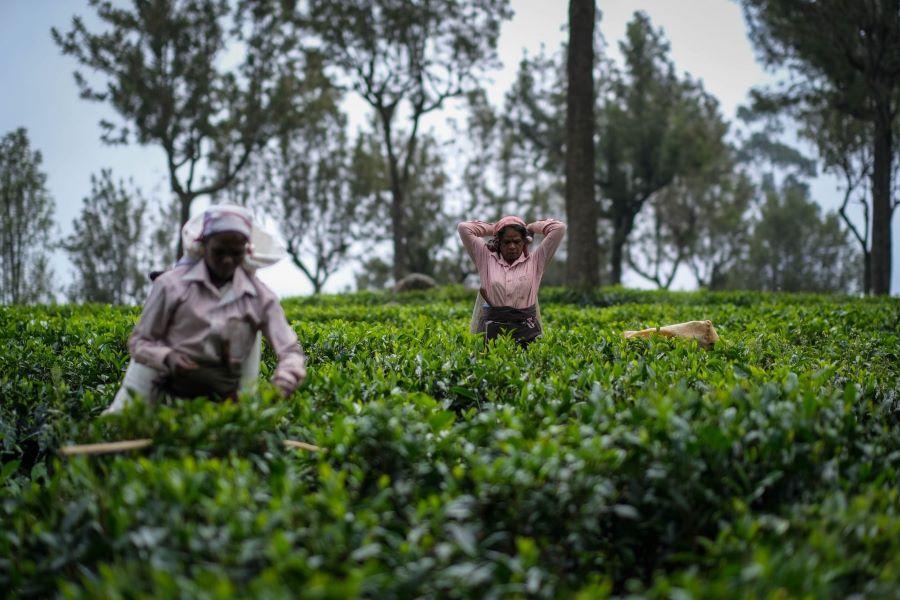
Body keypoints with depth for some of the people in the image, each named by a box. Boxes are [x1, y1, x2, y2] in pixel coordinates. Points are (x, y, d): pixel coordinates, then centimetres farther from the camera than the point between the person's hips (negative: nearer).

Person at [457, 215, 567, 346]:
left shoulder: (535, 261, 10)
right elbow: (463, 228, 8)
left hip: (526, 329, 0)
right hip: (493, 328, 0)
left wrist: (530, 228, 17)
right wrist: (492, 228, 17)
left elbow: (559, 228, 6)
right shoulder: (486, 259, 11)